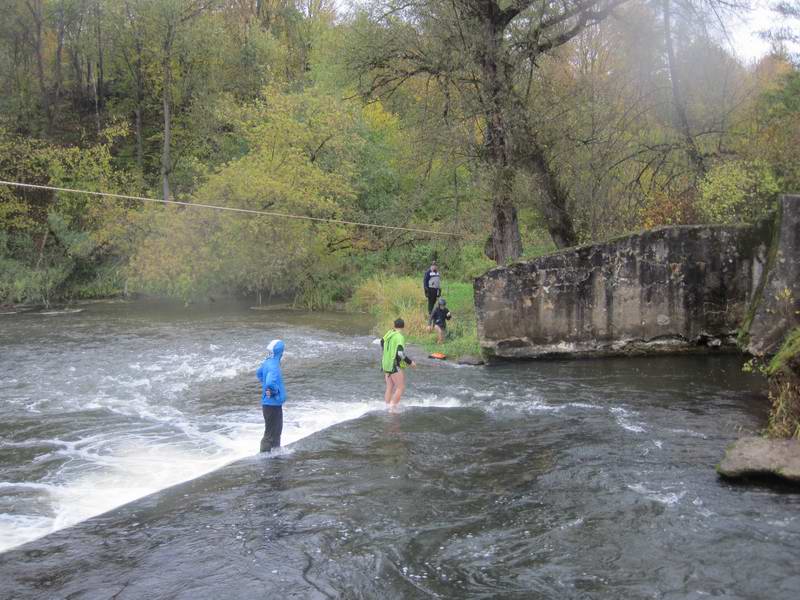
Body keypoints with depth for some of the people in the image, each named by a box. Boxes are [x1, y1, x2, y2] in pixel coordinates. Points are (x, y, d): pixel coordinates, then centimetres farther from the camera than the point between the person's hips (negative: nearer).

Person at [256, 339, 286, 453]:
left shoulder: (267, 362, 3)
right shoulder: (273, 366, -27)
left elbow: (259, 373, 23)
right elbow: (270, 383, -42)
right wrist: (274, 391, -22)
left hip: (275, 403, 10)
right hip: (272, 404, -10)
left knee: (277, 428, 26)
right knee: (271, 432, 2)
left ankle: (276, 449, 41)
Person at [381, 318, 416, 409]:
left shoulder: (388, 334, 7)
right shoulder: (399, 337, -17)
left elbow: (382, 342, 24)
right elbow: (400, 354, -23)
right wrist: (410, 362, -12)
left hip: (386, 364, 8)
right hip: (394, 365, -8)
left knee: (389, 388, 13)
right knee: (401, 387, -3)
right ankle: (392, 407, -9)